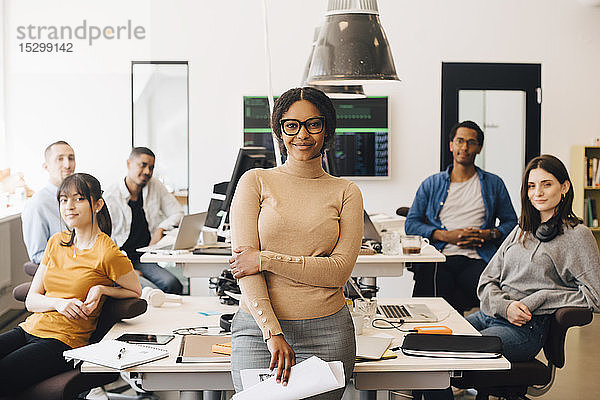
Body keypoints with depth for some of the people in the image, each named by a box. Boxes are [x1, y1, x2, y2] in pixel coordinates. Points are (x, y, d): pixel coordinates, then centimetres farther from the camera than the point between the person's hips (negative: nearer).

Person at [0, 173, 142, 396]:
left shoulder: (107, 254, -9)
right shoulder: (56, 242, 11)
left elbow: (135, 292, 7)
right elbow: (31, 300, 12)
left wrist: (101, 289, -11)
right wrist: (58, 303, -10)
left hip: (64, 343, -6)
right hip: (29, 329, 6)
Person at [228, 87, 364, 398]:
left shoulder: (346, 193, 5)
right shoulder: (255, 182, 2)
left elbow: (339, 270, -5)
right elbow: (244, 266, -6)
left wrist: (267, 260, -12)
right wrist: (273, 333, -15)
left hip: (327, 331, 1)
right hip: (259, 327, 0)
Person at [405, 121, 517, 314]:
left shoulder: (494, 184, 20)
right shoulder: (431, 184, 19)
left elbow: (511, 223, 19)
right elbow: (411, 224, 11)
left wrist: (488, 234, -3)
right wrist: (447, 236, -5)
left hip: (477, 259, 1)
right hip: (438, 259, -1)